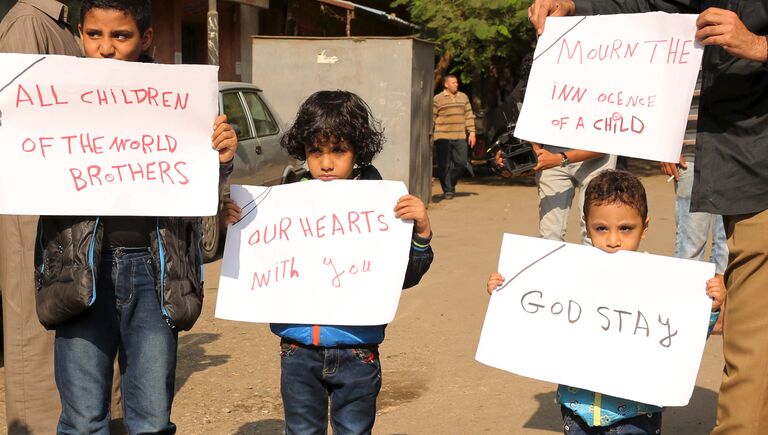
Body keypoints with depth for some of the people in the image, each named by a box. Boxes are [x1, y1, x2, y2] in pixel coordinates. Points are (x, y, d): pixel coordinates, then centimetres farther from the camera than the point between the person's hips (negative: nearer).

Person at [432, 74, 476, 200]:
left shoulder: (463, 97, 13)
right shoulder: (437, 99, 0)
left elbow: (469, 115, 15)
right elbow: (431, 118, 0)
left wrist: (472, 132, 8)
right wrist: (429, 135, -3)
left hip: (460, 137, 4)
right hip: (443, 137, -4)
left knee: (461, 163, 0)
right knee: (444, 165, -2)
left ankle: (450, 184, 22)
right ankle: (447, 190, 7)